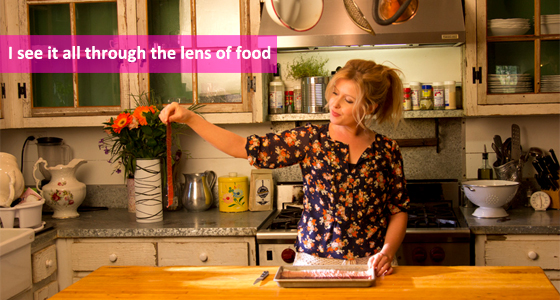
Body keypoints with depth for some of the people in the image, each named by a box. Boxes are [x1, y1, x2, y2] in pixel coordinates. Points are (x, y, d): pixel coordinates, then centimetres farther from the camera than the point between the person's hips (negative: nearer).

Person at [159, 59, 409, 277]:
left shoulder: (386, 150, 2)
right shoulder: (310, 140, -2)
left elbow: (398, 211, 8)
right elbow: (241, 147, -6)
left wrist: (387, 253, -8)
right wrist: (190, 118, -13)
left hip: (368, 266, 1)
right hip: (314, 262, 0)